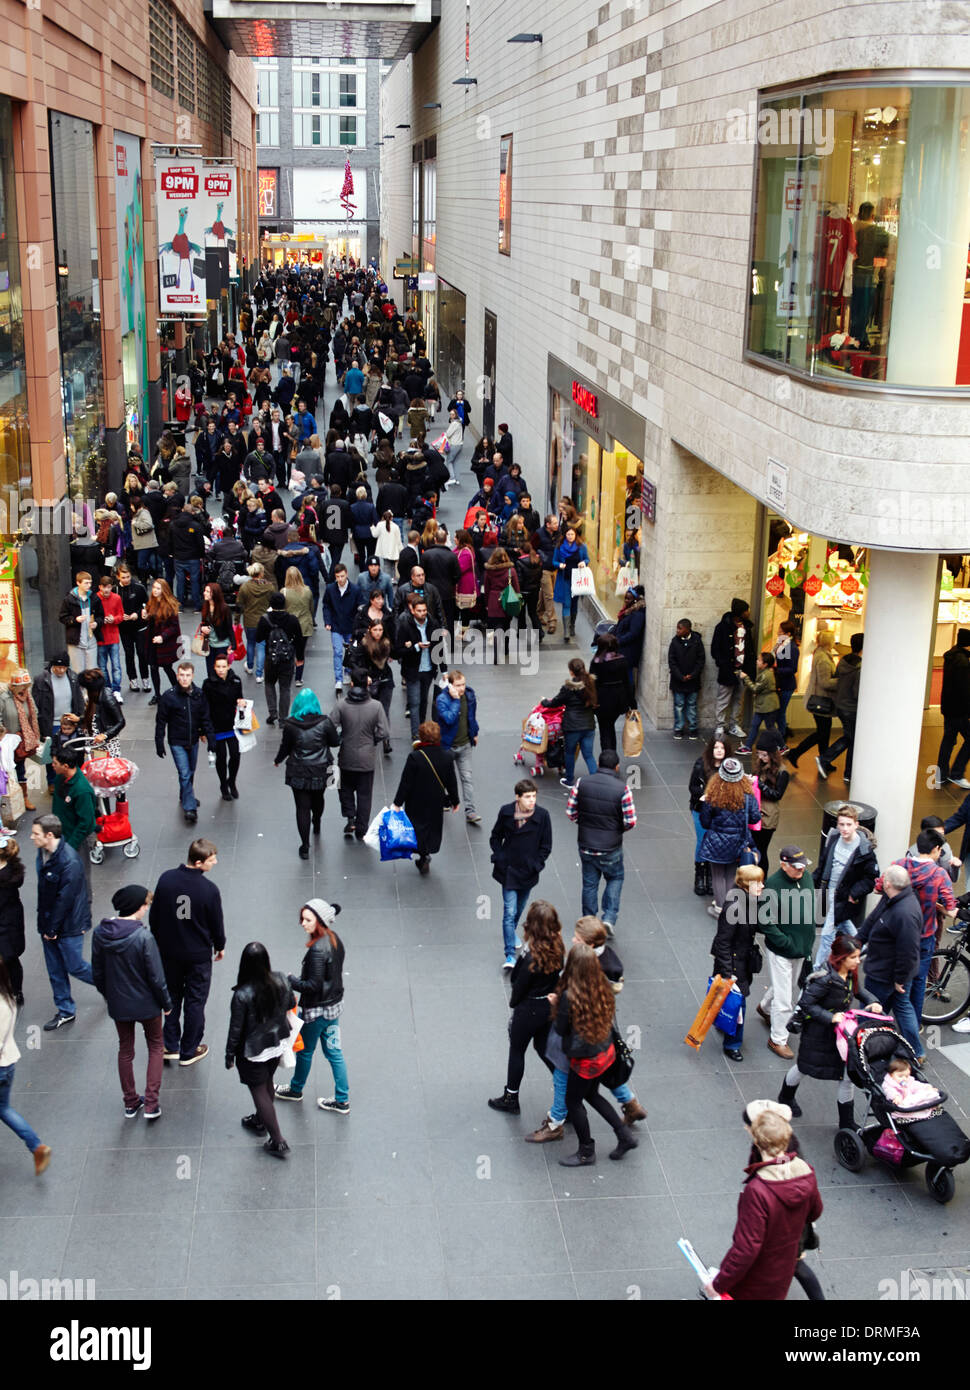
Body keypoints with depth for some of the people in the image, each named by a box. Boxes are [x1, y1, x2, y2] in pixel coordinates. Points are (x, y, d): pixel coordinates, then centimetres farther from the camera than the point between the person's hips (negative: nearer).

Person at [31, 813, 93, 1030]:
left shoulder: (69, 862, -28)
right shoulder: (43, 853, -1)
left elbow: (65, 899, -23)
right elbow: (43, 890, 8)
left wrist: (52, 929, -16)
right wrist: (44, 925, 7)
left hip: (68, 924, -8)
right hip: (49, 923, 8)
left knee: (75, 966, 5)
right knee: (55, 971, 15)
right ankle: (65, 1012, 30)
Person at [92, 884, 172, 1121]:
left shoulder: (100, 933, -11)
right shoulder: (144, 937, -27)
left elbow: (97, 972, 1)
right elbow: (156, 977, -19)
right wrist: (166, 1003, -3)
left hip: (117, 1004, 4)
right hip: (146, 1003, -4)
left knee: (125, 1050, 22)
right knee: (156, 1046, 18)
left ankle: (130, 1102, 33)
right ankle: (151, 1103, 13)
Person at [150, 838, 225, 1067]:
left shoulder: (166, 879, -12)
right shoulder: (209, 890, -23)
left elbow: (154, 916, 0)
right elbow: (217, 923, -9)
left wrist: (158, 941, 16)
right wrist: (220, 946, 10)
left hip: (169, 951, 3)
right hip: (199, 954, -3)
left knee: (171, 996, 21)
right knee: (195, 1001, 12)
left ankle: (170, 1046, 26)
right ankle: (189, 1052, 22)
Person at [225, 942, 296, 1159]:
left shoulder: (242, 995, -30)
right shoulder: (280, 982, -16)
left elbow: (236, 1029, -20)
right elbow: (291, 1004, 3)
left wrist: (229, 1055, -5)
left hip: (253, 1051, -5)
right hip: (277, 1044, 5)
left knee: (259, 1092, 11)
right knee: (267, 1083, 28)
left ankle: (278, 1142, 16)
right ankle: (260, 1121, 51)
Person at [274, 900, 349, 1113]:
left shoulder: (317, 950, -29)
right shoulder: (334, 939, -2)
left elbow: (314, 985, -26)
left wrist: (290, 981, -15)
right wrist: (297, 979, 14)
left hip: (317, 1010, -8)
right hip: (334, 1004, 8)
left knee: (305, 1050, 17)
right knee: (333, 1051, 17)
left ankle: (296, 1089, 41)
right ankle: (342, 1101, 24)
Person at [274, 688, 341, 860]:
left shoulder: (290, 725, -13)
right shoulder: (324, 723, -13)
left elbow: (285, 747, -2)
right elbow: (335, 742, -1)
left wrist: (277, 760, 18)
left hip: (298, 773, -2)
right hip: (320, 772, 2)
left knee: (302, 807, 4)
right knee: (317, 799, 28)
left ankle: (305, 846, 3)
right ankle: (316, 825, 56)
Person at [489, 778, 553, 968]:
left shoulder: (542, 815, -10)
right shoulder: (506, 811, -8)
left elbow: (546, 846, -2)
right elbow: (495, 837, 5)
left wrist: (535, 865, -9)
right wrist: (499, 858, -6)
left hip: (528, 872, 2)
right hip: (508, 871, -2)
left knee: (519, 908, 21)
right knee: (509, 911, -8)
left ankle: (511, 933, 51)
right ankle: (510, 955, -7)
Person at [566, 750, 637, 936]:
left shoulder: (582, 783, -9)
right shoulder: (622, 789, -17)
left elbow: (570, 812, -3)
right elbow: (630, 821, -15)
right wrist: (618, 829, 6)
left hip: (586, 846, 2)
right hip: (611, 848, -2)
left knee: (589, 884, 18)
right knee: (615, 879, 22)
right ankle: (609, 918, 9)